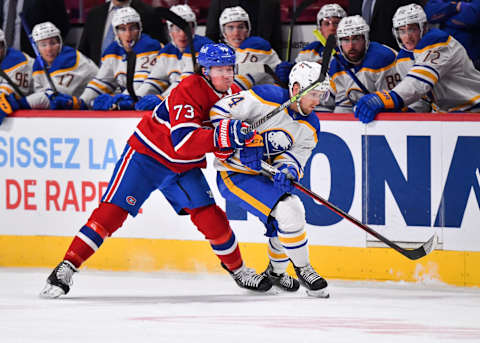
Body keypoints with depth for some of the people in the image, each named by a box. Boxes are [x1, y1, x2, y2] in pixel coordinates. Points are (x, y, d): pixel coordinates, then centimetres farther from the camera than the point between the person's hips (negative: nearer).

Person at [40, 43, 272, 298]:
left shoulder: (233, 95, -4)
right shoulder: (189, 90, -27)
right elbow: (183, 142, -38)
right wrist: (221, 137, -49)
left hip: (184, 167, 6)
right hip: (147, 153, -6)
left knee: (211, 218, -3)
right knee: (112, 211, -15)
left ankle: (237, 269, 20)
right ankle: (66, 269, -15)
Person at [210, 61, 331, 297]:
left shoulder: (310, 127, 1)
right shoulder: (265, 98, -21)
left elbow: (296, 156, -4)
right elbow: (219, 112, -18)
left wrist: (285, 171, -28)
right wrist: (240, 146, -26)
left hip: (264, 174, 9)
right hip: (234, 175, -9)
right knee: (287, 212, -20)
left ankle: (276, 272, 40)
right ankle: (303, 270, -4)